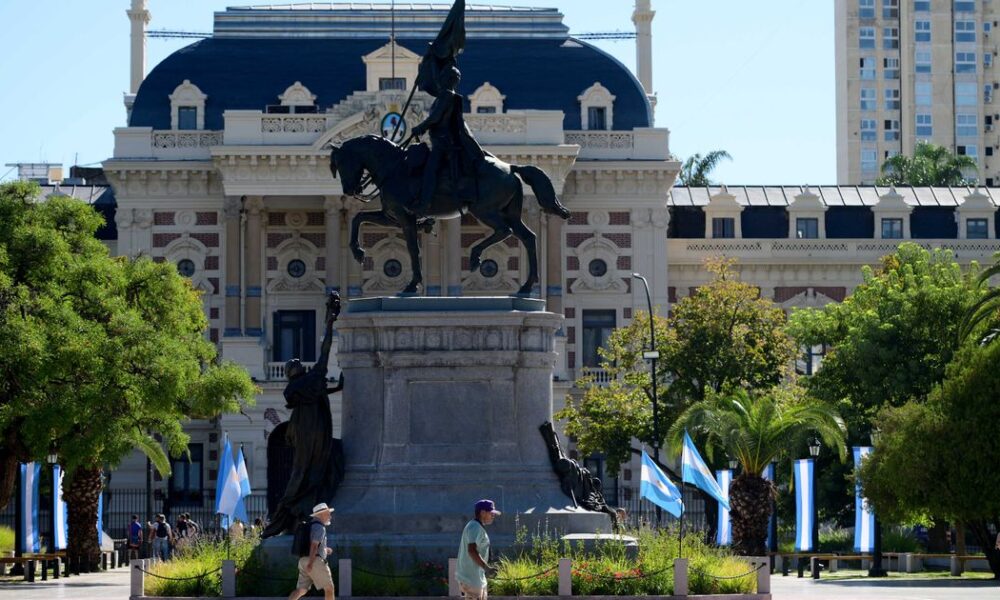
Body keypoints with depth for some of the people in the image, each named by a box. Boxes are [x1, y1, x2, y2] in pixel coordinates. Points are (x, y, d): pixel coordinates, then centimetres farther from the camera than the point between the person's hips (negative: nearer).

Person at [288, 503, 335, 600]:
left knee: (301, 590, 5)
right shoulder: (319, 527, -10)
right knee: (329, 588, 1)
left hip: (303, 560, 9)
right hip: (315, 561, -9)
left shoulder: (310, 526, 20)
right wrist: (310, 563, -27)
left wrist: (324, 549, 29)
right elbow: (314, 545, -20)